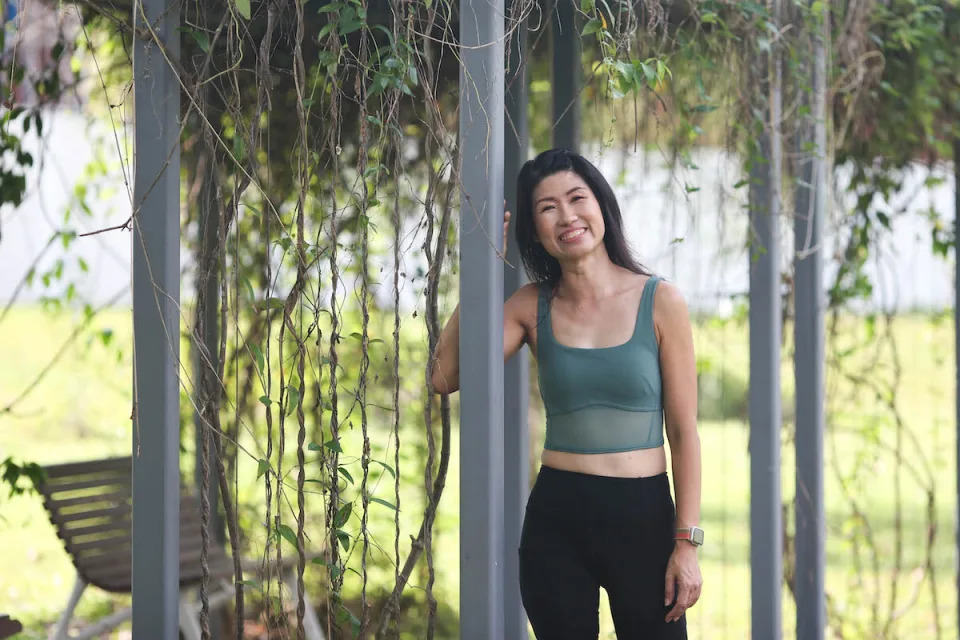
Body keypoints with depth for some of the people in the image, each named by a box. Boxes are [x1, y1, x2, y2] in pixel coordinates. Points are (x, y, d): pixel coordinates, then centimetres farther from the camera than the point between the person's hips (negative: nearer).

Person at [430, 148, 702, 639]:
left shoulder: (660, 302, -3)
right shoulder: (532, 307, 4)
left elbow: (684, 432, -3)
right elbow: (444, 377, -7)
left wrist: (687, 544, -8)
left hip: (642, 515, -2)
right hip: (555, 519, 2)